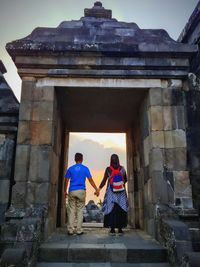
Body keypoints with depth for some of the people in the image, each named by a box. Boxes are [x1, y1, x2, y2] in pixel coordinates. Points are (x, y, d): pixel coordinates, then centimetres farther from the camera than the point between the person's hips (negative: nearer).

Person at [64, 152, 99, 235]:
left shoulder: (70, 169, 6)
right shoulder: (85, 168, 2)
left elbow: (66, 181, 6)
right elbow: (90, 180, 1)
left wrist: (65, 191, 16)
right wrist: (96, 190, 8)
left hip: (72, 191, 1)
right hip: (81, 191, -1)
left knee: (71, 211, 5)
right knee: (80, 211, 6)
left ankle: (70, 230, 6)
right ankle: (79, 230, 8)